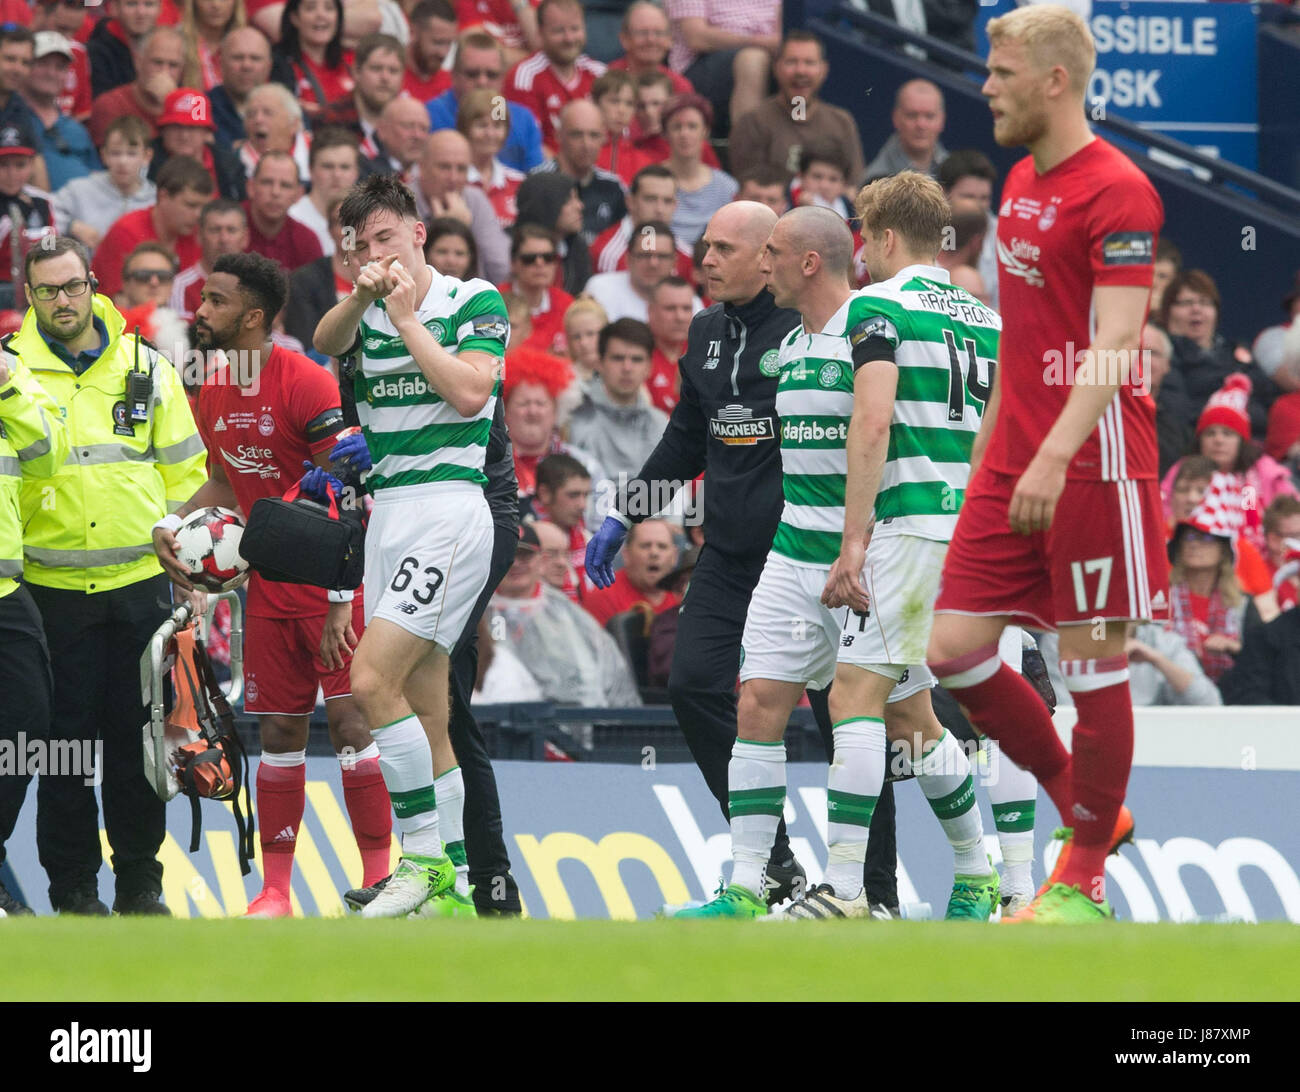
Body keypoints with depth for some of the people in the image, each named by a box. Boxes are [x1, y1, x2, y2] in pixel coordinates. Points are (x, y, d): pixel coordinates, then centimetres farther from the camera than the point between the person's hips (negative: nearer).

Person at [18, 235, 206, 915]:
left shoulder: (147, 369, 8)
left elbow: (183, 470, 15)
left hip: (139, 583, 2)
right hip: (54, 589, -2)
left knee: (138, 735, 5)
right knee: (66, 738, -1)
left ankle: (140, 880, 14)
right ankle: (73, 887, 6)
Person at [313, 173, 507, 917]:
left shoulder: (475, 302, -2)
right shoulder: (370, 313, 14)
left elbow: (470, 392, -16)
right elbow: (324, 342, -8)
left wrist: (406, 319, -11)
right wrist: (362, 298, -26)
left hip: (448, 512, -7)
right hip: (388, 514, 7)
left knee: (373, 679, -19)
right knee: (424, 714, 5)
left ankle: (427, 857, -14)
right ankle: (451, 884, 8)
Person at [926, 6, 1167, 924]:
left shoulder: (1118, 192, -13)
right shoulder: (1023, 182, 15)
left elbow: (1115, 342, -22)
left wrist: (1055, 453, -31)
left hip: (1094, 467, -9)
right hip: (1012, 465, 9)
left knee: (1094, 665, -1)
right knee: (954, 651, 4)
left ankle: (1085, 881, 9)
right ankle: (1086, 811, 20)